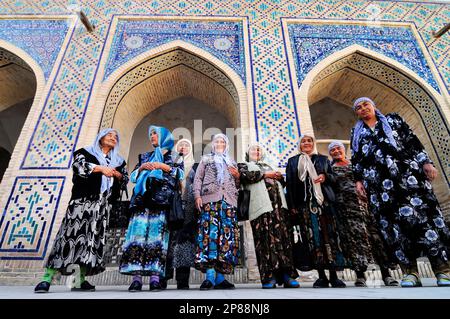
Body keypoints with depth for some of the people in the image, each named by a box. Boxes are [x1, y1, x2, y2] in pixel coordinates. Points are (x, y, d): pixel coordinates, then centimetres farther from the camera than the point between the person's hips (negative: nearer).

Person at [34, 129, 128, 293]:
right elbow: (78, 165, -8)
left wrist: (117, 174, -3)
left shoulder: (118, 161, 21)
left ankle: (81, 280, 1)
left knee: (93, 238, -2)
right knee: (72, 233, -12)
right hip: (83, 200, -3)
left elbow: (125, 179, 16)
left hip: (102, 204, 4)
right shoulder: (86, 152, 11)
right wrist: (101, 168, -12)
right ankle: (47, 278, -7)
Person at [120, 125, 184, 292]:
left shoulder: (173, 156, 17)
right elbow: (132, 176, 21)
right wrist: (142, 167, 2)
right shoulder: (145, 156, 28)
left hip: (162, 199, -3)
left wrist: (164, 166, -7)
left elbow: (181, 174, 3)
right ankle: (136, 278, -14)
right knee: (139, 233, -13)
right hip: (143, 199, 3)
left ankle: (155, 278, -14)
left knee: (157, 235, -13)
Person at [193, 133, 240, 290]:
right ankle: (209, 276, -15)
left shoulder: (232, 162, 29)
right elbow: (198, 178, 10)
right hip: (210, 199, -2)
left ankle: (220, 278, -4)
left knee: (227, 233, -7)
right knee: (210, 231, -16)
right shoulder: (206, 159, 21)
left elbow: (237, 184, 28)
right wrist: (197, 195, -6)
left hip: (229, 200, 3)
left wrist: (238, 176, 6)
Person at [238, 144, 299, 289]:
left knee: (283, 237, -4)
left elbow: (282, 182, 30)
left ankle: (286, 275, -3)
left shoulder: (268, 166, 33)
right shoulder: (244, 165, 18)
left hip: (278, 204, 5)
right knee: (266, 239, -11)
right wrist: (265, 174, -3)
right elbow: (245, 175, -5)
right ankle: (269, 277, -9)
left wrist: (280, 177, 7)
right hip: (261, 205, -4)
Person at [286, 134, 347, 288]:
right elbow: (289, 185, 5)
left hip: (324, 202, 1)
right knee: (312, 238, -3)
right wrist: (292, 206, -4)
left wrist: (325, 177, -10)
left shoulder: (323, 159, 16)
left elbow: (334, 178, 13)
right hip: (304, 205, -1)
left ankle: (334, 276, 7)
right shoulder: (292, 161, 12)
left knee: (329, 236, -2)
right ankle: (322, 276, 6)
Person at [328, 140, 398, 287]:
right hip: (347, 206, -3)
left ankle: (386, 273, 8)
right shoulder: (331, 168, 9)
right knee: (356, 237, -7)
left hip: (365, 201, 3)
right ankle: (360, 275, -2)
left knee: (376, 235, 0)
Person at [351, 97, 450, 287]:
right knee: (392, 222, -7)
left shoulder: (393, 120, 19)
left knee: (422, 213, -10)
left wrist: (426, 162, -2)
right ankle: (410, 271, -4)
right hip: (378, 181, 1)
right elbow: (356, 159, 16)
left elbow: (413, 141, 11)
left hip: (406, 173, -1)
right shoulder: (356, 132, 21)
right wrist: (358, 180, 4)